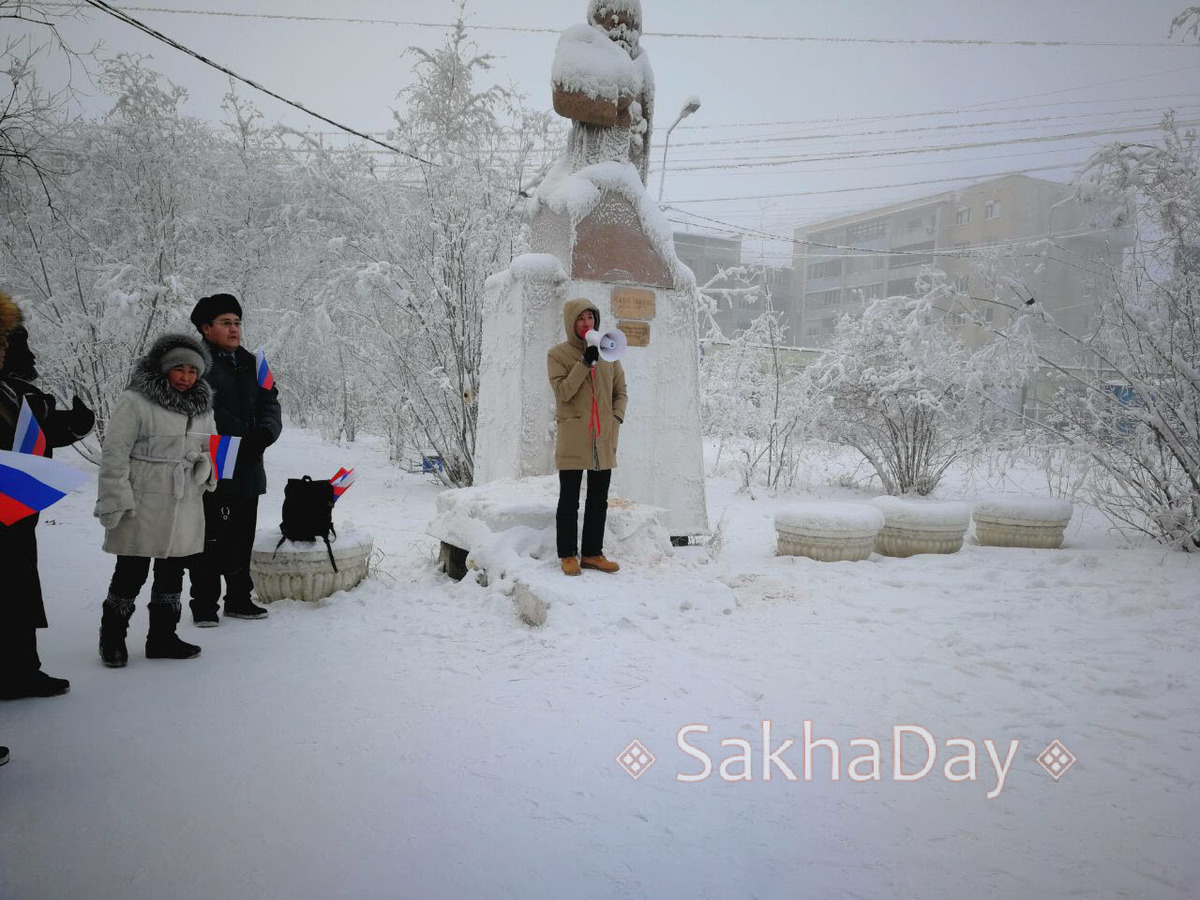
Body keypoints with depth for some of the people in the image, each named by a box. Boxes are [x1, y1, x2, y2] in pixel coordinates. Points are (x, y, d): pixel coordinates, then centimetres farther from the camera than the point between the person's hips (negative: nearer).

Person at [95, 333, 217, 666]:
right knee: (131, 573, 1)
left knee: (172, 573, 13)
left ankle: (162, 638, 26)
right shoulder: (136, 401, -8)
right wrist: (116, 500, -14)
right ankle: (112, 639, 19)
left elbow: (210, 449, 23)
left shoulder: (202, 406, 11)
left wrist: (206, 465, 0)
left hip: (185, 506, 6)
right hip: (143, 505, -6)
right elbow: (114, 451, -10)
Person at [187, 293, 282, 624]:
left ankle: (239, 599, 29)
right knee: (210, 540, 0)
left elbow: (270, 404, 11)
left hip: (248, 470, 7)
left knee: (242, 538, 16)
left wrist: (266, 430, -11)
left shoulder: (251, 363, 14)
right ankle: (204, 605, 14)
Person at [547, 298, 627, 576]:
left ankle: (592, 553, 17)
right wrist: (585, 362, -19)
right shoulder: (557, 354, -2)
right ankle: (568, 555, 9)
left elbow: (620, 391, 14)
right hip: (572, 439, -4)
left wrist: (616, 418, 0)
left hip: (604, 439, 4)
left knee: (598, 501, 9)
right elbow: (563, 391, -13)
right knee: (569, 501, 1)